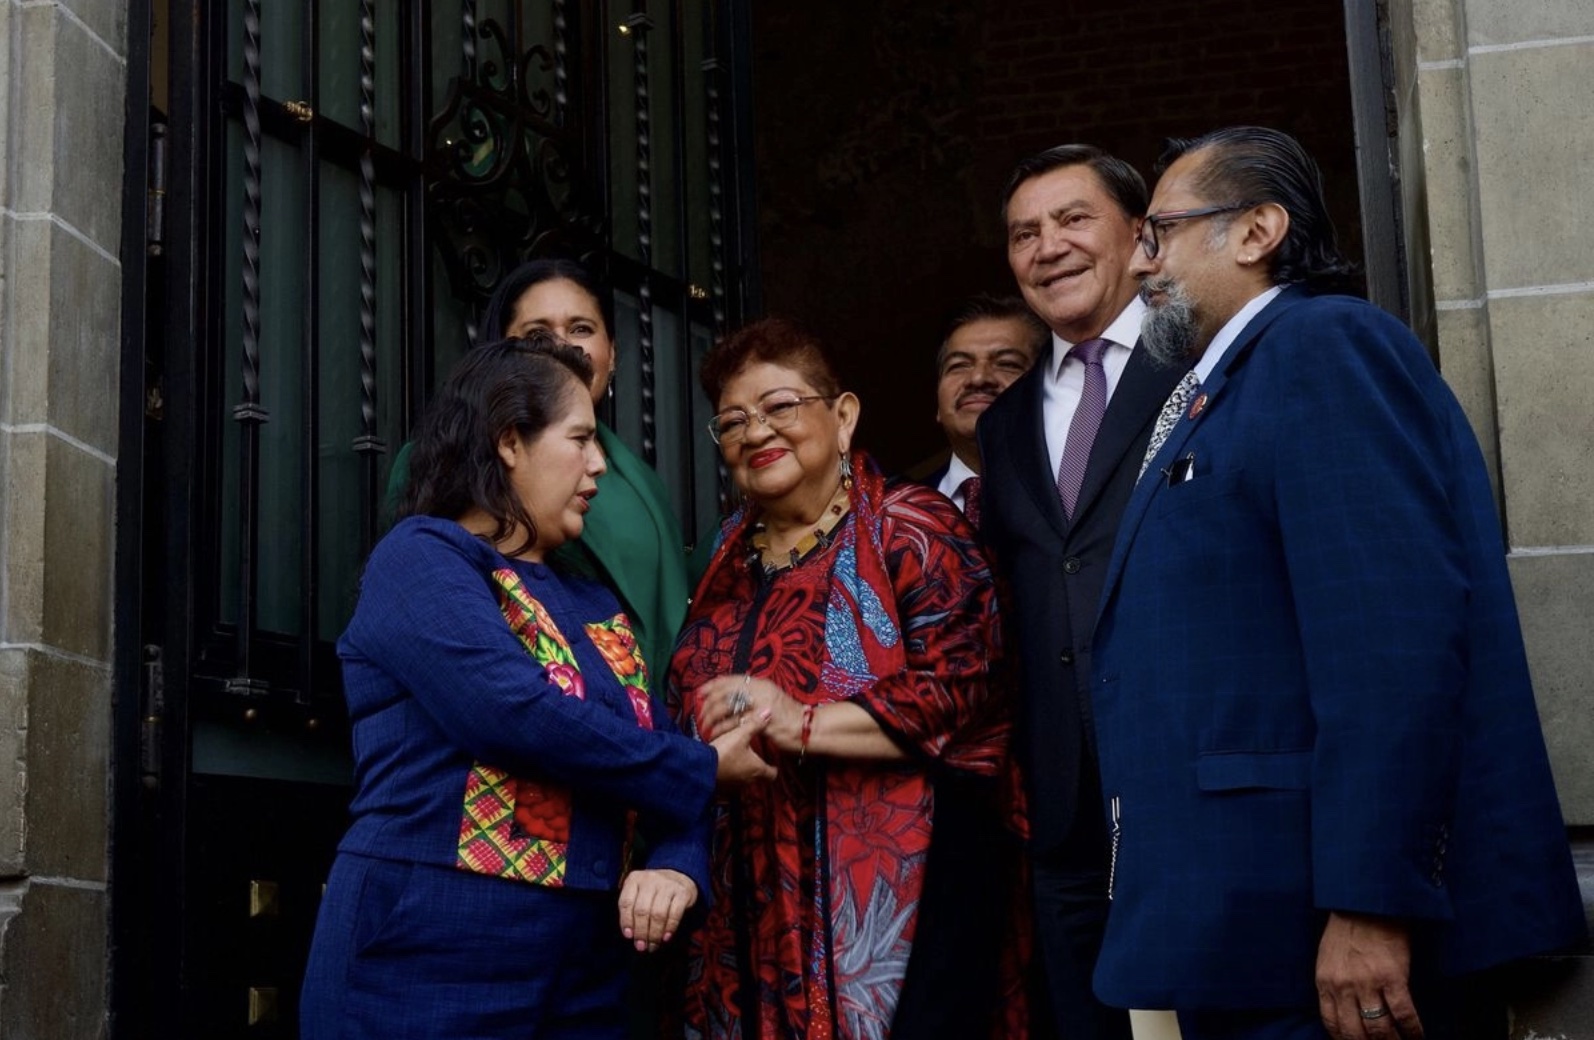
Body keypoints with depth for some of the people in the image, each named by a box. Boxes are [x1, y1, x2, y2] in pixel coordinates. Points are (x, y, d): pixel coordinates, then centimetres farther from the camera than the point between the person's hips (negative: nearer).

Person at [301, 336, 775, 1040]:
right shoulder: (422, 558, -6)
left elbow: (658, 742, 11)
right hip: (427, 962, -7)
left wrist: (678, 864, -12)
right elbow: (517, 715, -20)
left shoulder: (593, 606, 18)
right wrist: (703, 770, -9)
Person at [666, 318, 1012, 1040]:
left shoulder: (907, 529, -4)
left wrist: (803, 725, -20)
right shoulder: (730, 557, 17)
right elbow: (684, 713, 29)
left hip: (881, 894, -6)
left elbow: (967, 684, -16)